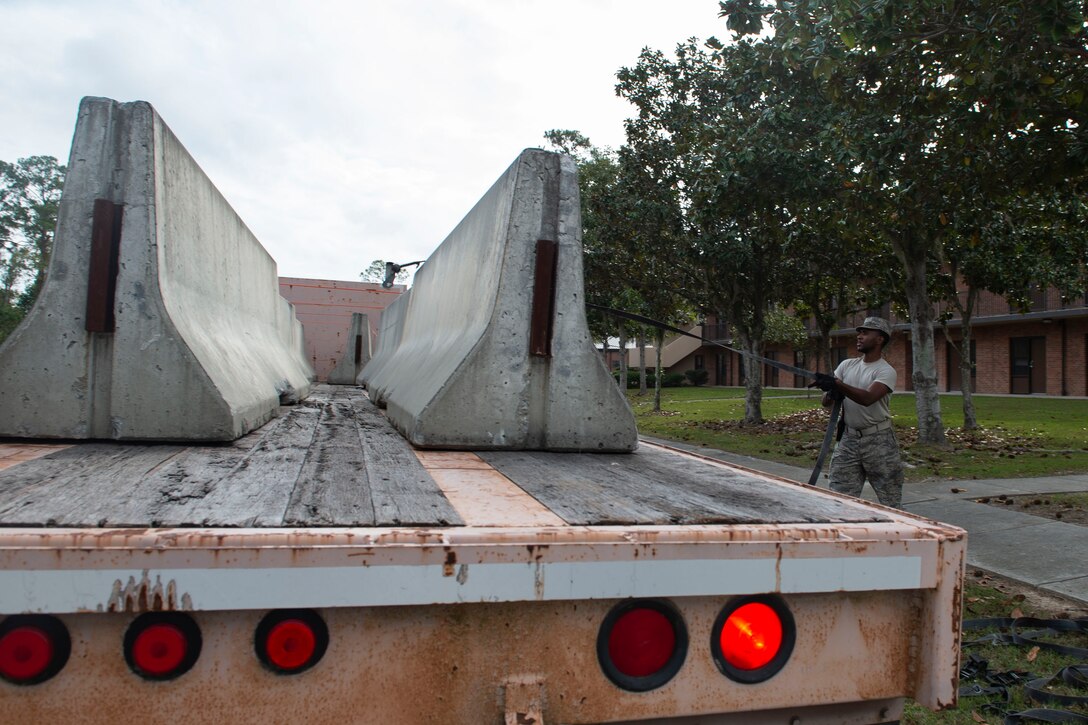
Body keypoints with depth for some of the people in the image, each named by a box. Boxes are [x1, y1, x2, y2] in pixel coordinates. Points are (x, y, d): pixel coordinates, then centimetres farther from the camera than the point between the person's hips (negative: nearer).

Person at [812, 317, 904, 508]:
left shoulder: (886, 371, -9)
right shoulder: (847, 365, 8)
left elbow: (868, 398, -28)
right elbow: (825, 402, 7)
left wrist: (837, 384, -39)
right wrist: (830, 393, -17)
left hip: (878, 441, -5)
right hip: (848, 439, 5)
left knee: (890, 501, 5)